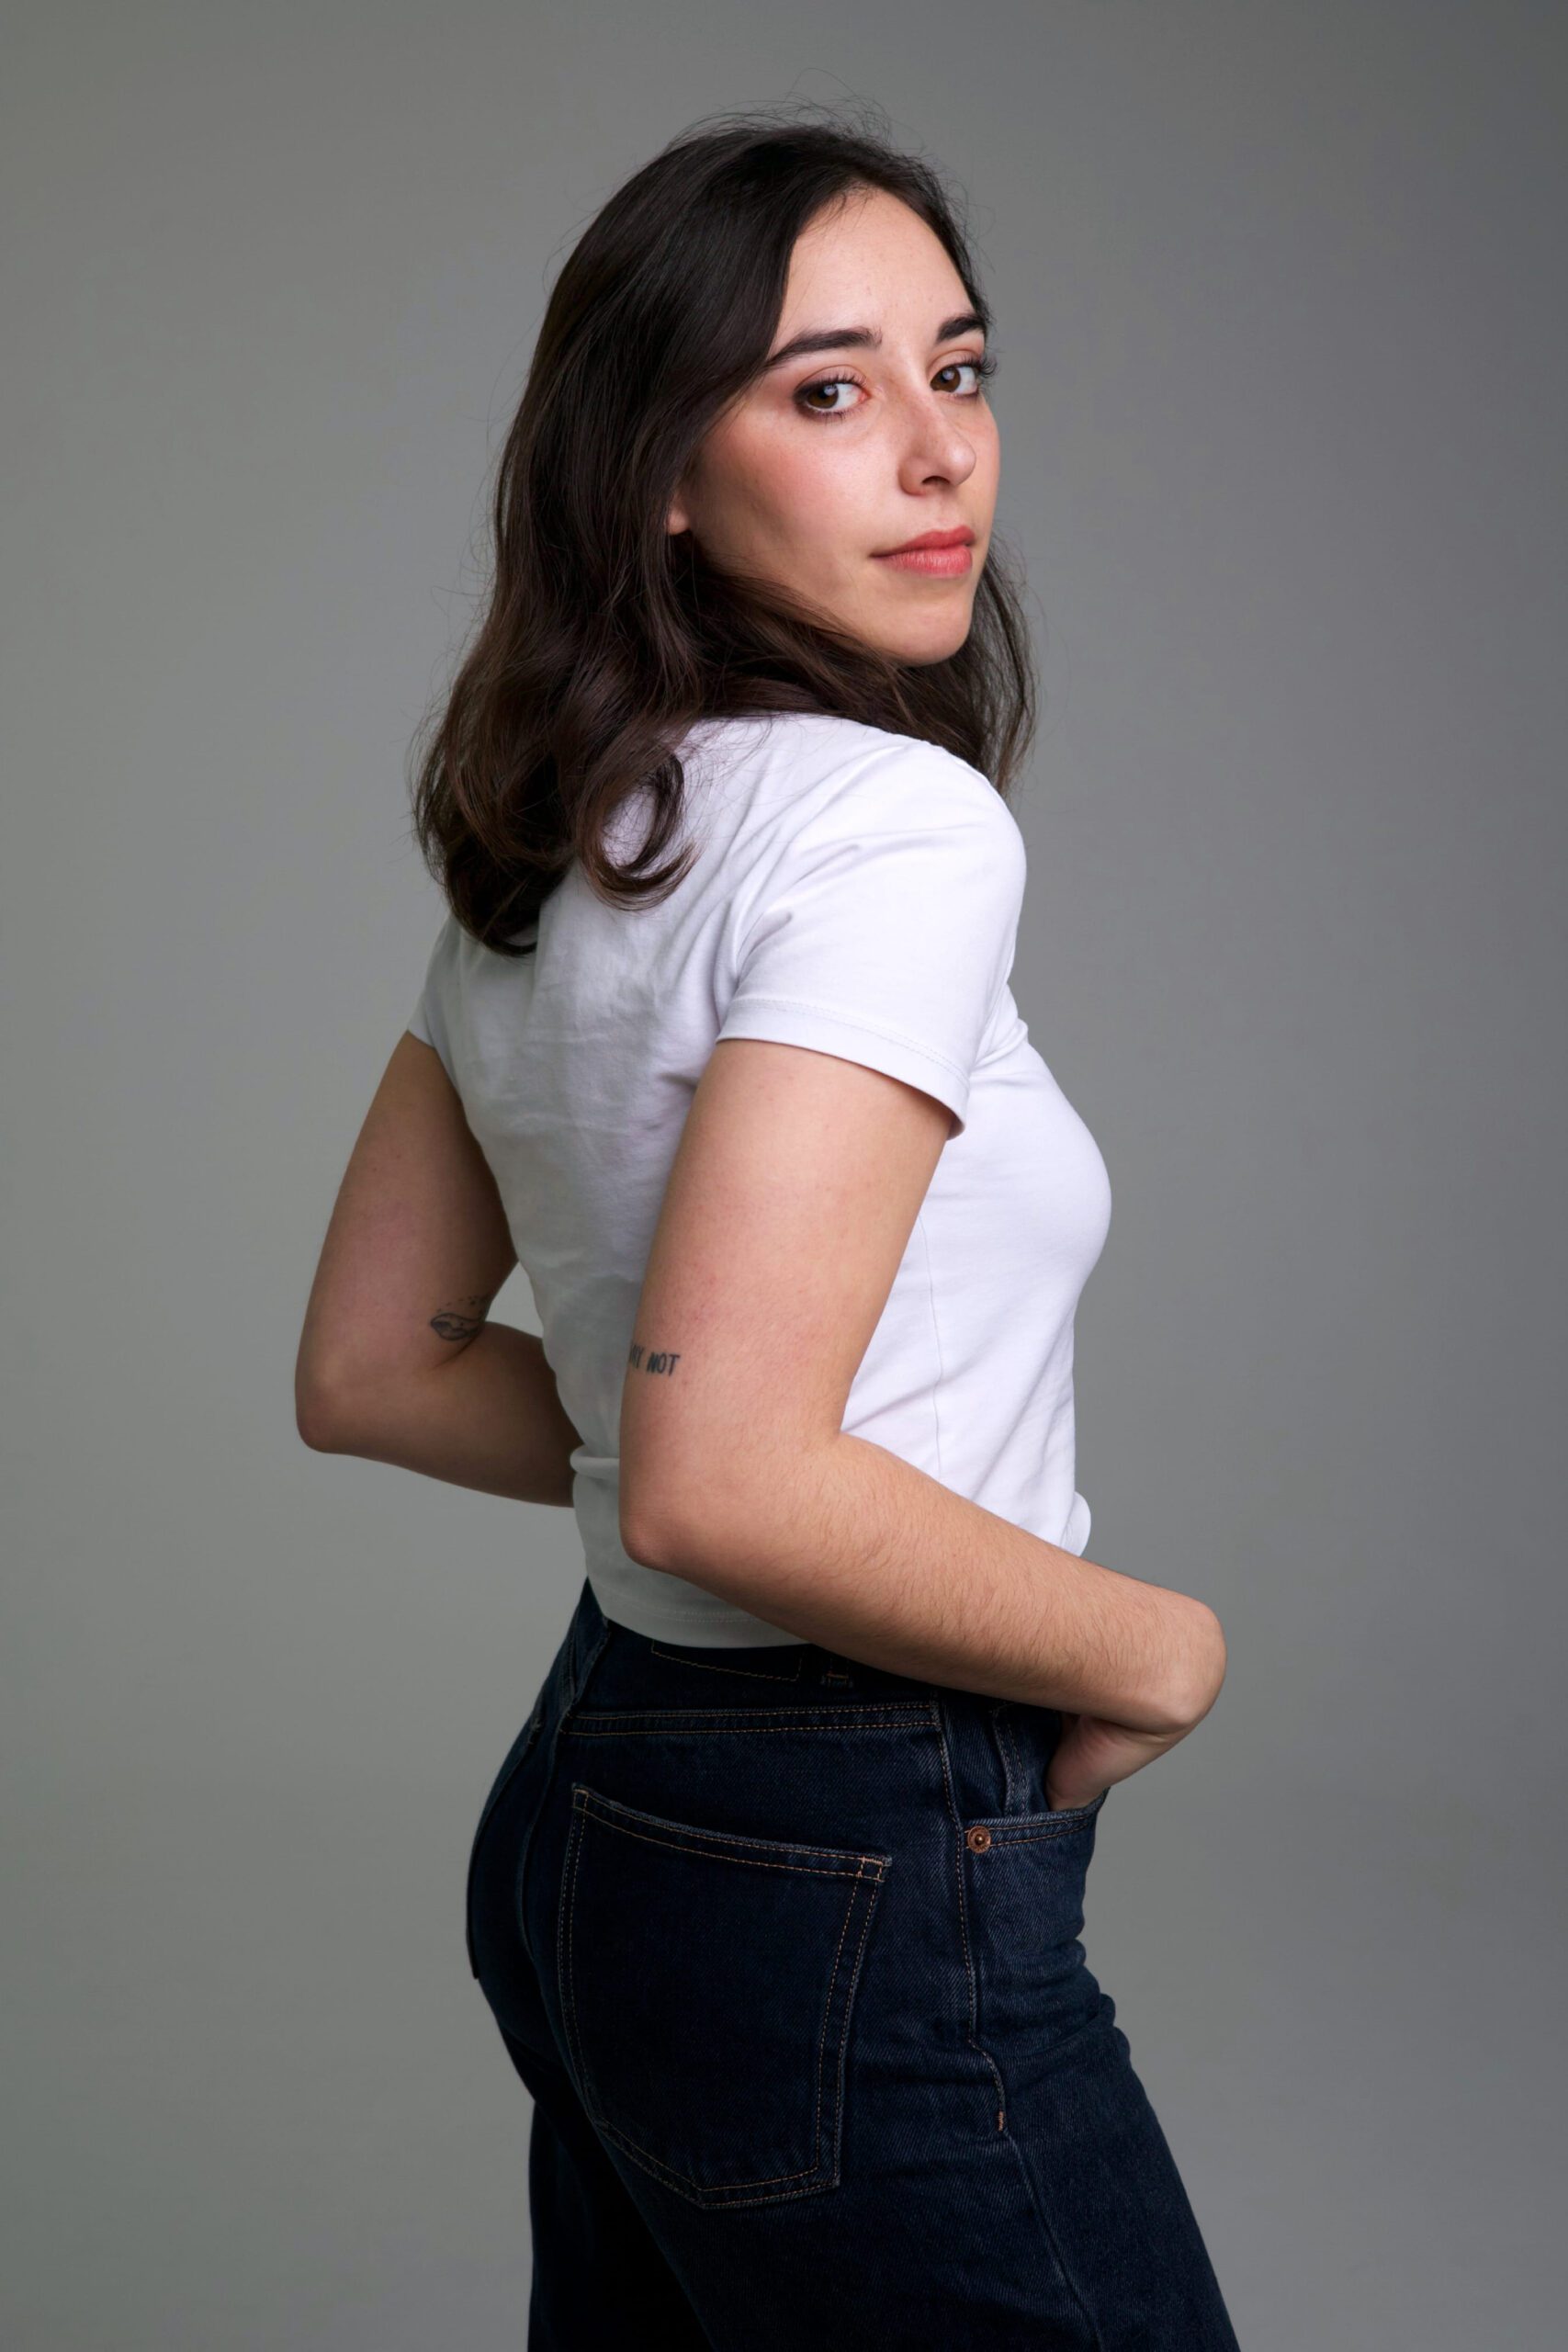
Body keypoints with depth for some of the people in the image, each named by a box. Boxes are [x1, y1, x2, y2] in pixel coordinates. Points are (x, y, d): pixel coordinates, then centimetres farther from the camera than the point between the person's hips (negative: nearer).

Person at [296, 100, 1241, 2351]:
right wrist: (1160, 1650, -14)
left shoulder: (542, 854, 7)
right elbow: (723, 1484, -27)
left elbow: (370, 1370, 12)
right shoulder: (892, 821, -20)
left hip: (586, 1817, 9)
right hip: (851, 1901, -9)